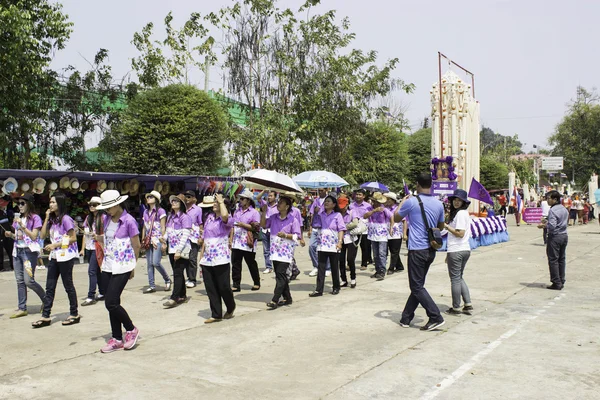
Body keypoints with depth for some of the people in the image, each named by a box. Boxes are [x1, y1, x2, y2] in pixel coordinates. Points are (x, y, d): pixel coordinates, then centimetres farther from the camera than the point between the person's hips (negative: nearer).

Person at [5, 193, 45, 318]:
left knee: (28, 281, -11)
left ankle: (46, 300, 10)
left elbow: (34, 236, -11)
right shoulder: (17, 218, 16)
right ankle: (22, 308, 9)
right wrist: (10, 235, 0)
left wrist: (22, 226, -18)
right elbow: (17, 236, 21)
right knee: (20, 281, 5)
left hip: (29, 251, -7)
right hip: (17, 251, 7)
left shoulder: (35, 218, -5)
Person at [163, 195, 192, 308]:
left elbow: (185, 235, -16)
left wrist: (179, 250, -21)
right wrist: (164, 238, -4)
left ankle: (174, 298, -9)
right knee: (178, 273, 13)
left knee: (177, 273, -9)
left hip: (182, 250, -8)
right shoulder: (170, 217, 14)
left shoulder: (185, 217, -10)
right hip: (172, 249, 8)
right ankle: (182, 296, 23)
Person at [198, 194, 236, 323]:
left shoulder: (227, 220, -7)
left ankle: (230, 308, 27)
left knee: (223, 286, 0)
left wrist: (221, 201, -19)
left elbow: (224, 215, -35)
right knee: (210, 288, 7)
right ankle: (216, 314, 16)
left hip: (221, 258, -6)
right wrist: (201, 254, 15)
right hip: (207, 258, 6)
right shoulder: (209, 217, 12)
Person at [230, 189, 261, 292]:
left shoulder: (254, 213, -4)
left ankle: (256, 283, 22)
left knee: (251, 264, 7)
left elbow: (256, 227, -11)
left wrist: (243, 225, -18)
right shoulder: (237, 212, 14)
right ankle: (236, 285, 7)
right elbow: (233, 226, 16)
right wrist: (231, 239, 9)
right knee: (235, 264, 1)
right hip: (236, 243, 5)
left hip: (248, 244, -5)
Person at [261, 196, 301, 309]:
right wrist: (264, 212, 0)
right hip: (275, 251, 6)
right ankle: (287, 298, 22)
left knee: (281, 275, -9)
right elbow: (263, 225, 10)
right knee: (280, 276, 11)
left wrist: (286, 235, -22)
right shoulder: (273, 217, 9)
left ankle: (275, 300, -9)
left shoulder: (293, 220, -6)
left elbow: (296, 236, -6)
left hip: (286, 252, -6)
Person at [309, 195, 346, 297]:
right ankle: (319, 290, -2)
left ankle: (336, 288, 21)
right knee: (321, 268, -2)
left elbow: (341, 229, -5)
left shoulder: (337, 215, 1)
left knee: (334, 268, 7)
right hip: (322, 245, 3)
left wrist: (340, 241, -15)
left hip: (333, 246, -3)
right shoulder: (321, 215, 11)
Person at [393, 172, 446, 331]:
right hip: (431, 250, 7)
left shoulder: (411, 202, -11)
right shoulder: (438, 204, 5)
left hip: (417, 250, -7)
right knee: (418, 285, 14)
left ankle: (436, 318, -5)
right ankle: (406, 318, 22)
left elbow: (396, 218, 4)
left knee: (417, 287, 0)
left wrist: (402, 203, 19)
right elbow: (441, 226, 18)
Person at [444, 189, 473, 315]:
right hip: (465, 249, 10)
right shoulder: (465, 213, 15)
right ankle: (468, 305, 17)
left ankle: (456, 308, 9)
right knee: (459, 277, 18)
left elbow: (460, 233, -22)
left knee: (455, 279, 1)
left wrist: (446, 226, -12)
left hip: (456, 251, -10)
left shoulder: (460, 213, -15)